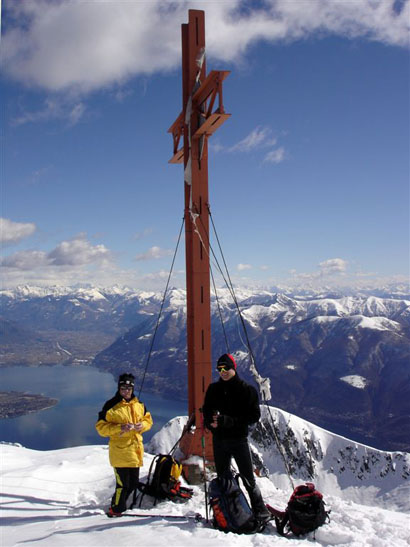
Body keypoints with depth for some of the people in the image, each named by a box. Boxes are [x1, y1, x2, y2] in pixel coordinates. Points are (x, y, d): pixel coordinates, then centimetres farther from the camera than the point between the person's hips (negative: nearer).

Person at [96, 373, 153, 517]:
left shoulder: (139, 405, 8)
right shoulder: (111, 406, -9)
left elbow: (148, 420, 19)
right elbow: (101, 427, -9)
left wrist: (142, 425, -4)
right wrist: (120, 428, -21)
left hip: (136, 449, 6)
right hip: (120, 450, -6)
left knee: (133, 483, 15)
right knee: (123, 484, -6)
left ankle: (117, 506, 36)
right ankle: (115, 510, 15)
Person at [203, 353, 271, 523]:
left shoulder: (247, 390, -5)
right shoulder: (213, 389, 7)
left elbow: (255, 415, -8)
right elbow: (206, 410, 14)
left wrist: (229, 421, -20)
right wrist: (211, 422, -11)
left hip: (239, 439, -4)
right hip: (219, 439, 4)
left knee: (248, 478, -4)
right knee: (222, 477, 12)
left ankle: (260, 511, 7)